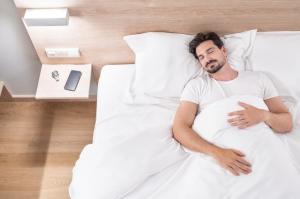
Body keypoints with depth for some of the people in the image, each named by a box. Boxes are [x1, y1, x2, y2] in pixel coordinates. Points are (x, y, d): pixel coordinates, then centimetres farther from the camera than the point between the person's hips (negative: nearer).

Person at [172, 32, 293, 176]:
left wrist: (264, 115, -12)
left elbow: (287, 124, 10)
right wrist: (216, 152, -21)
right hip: (217, 156, -2)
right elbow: (179, 128, -6)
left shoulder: (259, 78, 12)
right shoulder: (196, 85, 6)